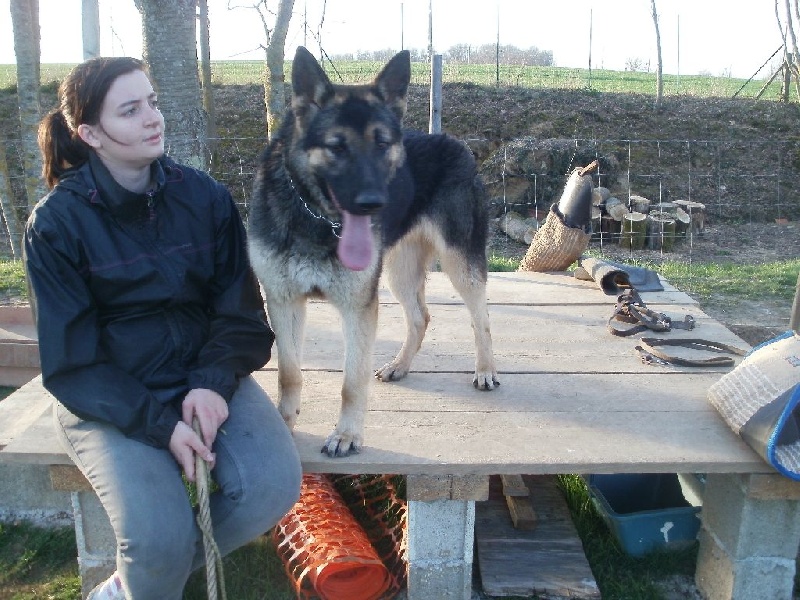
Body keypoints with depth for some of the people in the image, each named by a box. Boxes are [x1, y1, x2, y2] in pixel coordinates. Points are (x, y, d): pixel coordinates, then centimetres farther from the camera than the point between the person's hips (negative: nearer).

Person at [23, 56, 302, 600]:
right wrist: (160, 424, -20)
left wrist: (215, 383, -18)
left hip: (205, 377, 3)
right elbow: (71, 362, -8)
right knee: (160, 534, -26)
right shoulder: (57, 222, -9)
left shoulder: (205, 196, -2)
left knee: (273, 485, -21)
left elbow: (242, 312, 1)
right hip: (110, 398, -2)